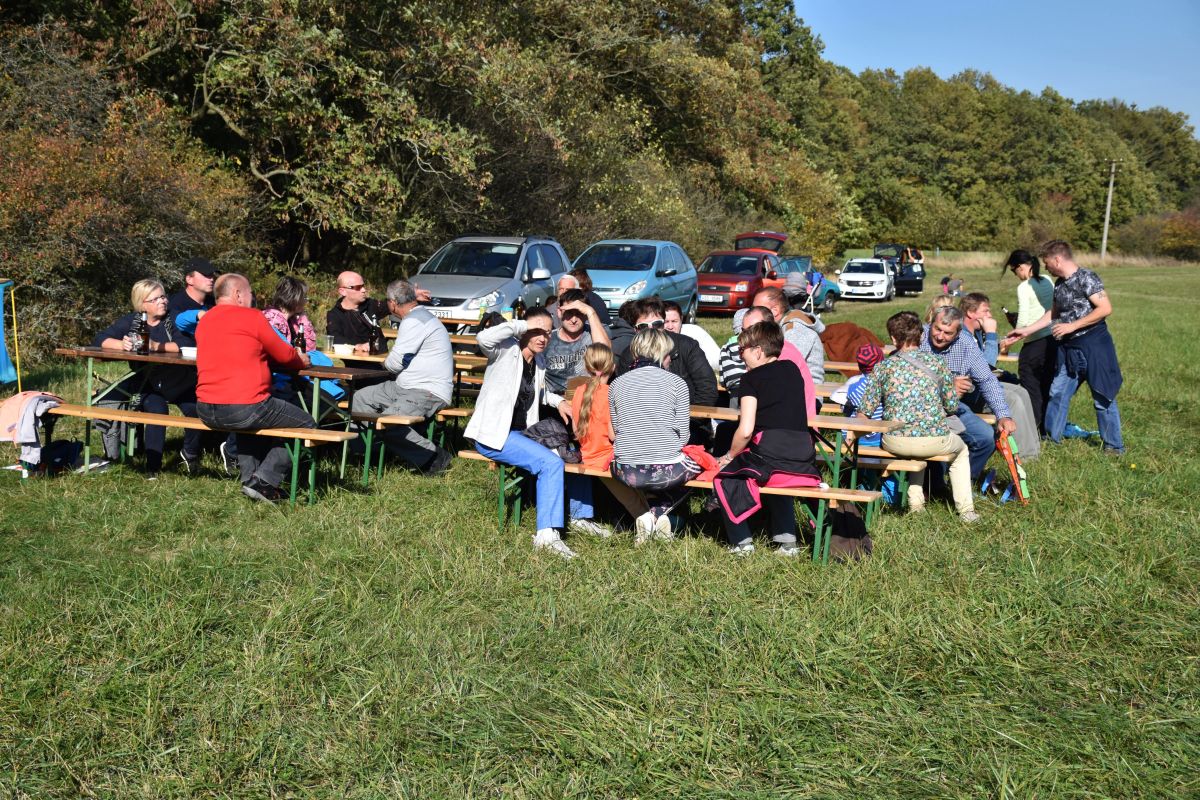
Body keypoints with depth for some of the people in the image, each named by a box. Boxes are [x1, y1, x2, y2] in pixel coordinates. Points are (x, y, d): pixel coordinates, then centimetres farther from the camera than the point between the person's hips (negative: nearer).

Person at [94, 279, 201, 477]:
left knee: (195, 409, -22)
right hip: (147, 384, 0)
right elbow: (100, 340, -2)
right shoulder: (131, 321, 5)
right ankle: (153, 466, -19)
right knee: (156, 409, -30)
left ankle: (190, 453, 9)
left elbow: (184, 346, -18)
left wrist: (156, 346, -30)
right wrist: (121, 344, -21)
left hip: (178, 382, 0)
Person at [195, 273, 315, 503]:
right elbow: (284, 355, 0)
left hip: (205, 411, 8)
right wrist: (301, 360, 24)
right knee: (305, 423, 10)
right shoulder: (251, 317, -6)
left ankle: (249, 477, 24)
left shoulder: (203, 322, 15)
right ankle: (264, 481, 1)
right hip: (244, 409, -8)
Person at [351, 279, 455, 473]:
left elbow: (395, 363, -15)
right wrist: (390, 361, 10)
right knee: (360, 398, 9)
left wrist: (386, 363, 6)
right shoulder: (421, 316, 18)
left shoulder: (414, 322, -16)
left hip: (429, 391, -11)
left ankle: (435, 458, -16)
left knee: (389, 423, -28)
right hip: (407, 386, 11)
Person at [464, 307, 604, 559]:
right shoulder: (507, 350, -10)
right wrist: (521, 325, -26)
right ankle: (547, 534, -29)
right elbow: (483, 338, -33)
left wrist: (558, 401, 11)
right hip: (493, 434, -9)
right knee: (551, 462, -27)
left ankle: (579, 516, 23)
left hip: (521, 432, 9)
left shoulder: (539, 362, 12)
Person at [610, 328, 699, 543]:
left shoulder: (616, 384, 6)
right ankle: (658, 514, 10)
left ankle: (646, 516, 14)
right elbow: (683, 436, -2)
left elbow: (615, 432, 8)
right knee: (697, 464, 29)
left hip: (627, 472, 3)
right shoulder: (676, 382, -1)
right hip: (667, 471, -3)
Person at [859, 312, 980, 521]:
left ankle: (915, 502, 29)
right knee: (961, 450, 33)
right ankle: (965, 509, 23)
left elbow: (866, 410, 0)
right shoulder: (936, 362, 3)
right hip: (934, 440, -1)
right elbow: (952, 405, 8)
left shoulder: (882, 366, 3)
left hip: (895, 442, 2)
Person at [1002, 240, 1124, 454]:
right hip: (1069, 348, 8)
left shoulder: (1086, 278, -15)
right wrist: (1026, 330, 20)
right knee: (1057, 393, 11)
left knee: (1103, 398, 0)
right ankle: (1050, 438, 22)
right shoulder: (1059, 284, 11)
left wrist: (1072, 326, -20)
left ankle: (1114, 445, 12)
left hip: (1093, 347, -8)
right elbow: (1053, 314, 23)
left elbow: (1105, 308, -21)